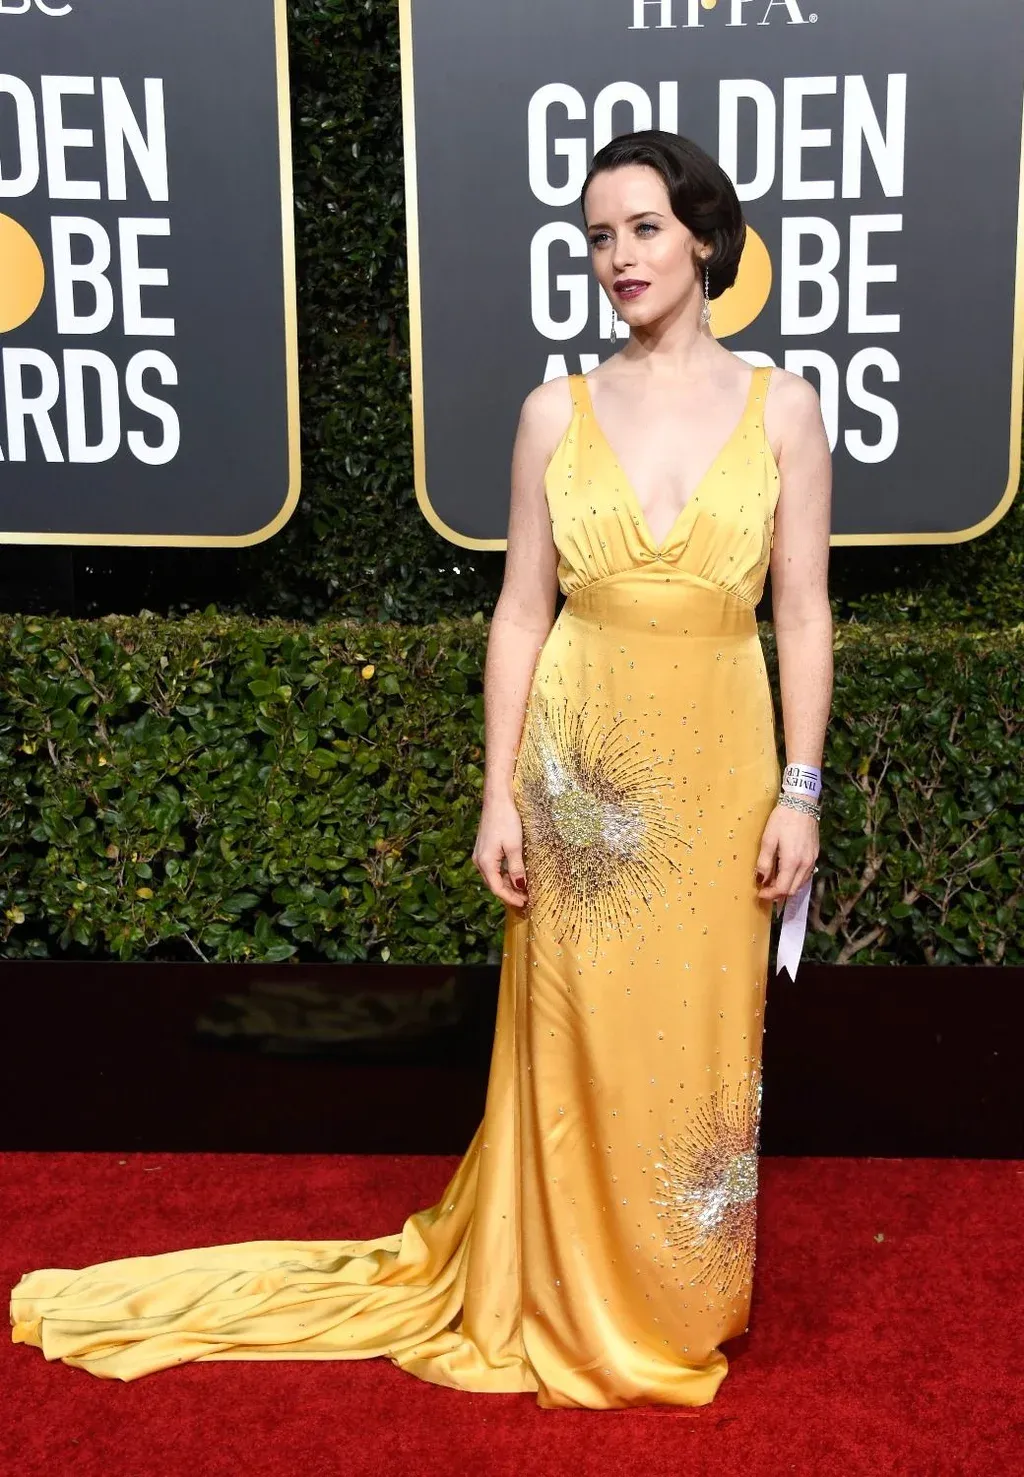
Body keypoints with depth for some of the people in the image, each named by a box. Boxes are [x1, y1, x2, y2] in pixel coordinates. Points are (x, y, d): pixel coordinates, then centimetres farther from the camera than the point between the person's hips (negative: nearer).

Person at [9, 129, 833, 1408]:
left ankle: (683, 1300, 31)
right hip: (579, 765, 0)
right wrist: (498, 793, -3)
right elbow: (521, 610, 2)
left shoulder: (781, 406, 1)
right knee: (576, 1040, 7)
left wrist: (800, 790, -5)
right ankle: (571, 1306, 28)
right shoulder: (555, 413, 2)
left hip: (717, 770, 0)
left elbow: (803, 612, 1)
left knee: (703, 1045, 9)